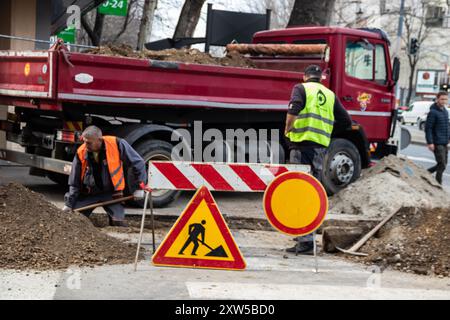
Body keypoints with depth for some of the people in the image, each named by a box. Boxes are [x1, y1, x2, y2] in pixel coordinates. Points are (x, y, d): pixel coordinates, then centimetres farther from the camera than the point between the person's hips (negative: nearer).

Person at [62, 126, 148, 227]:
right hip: (88, 194, 2)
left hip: (111, 193, -2)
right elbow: (74, 181, 2)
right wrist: (69, 204, 3)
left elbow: (137, 163, -6)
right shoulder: (81, 152, -9)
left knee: (118, 223, -15)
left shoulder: (117, 144, -18)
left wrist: (139, 187, -6)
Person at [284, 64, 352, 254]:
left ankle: (305, 241, -13)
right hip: (321, 148, 5)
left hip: (302, 145, -5)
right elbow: (346, 121, 14)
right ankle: (309, 234, 26)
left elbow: (294, 109, -18)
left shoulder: (301, 88, 2)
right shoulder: (330, 95, 17)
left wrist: (287, 130, -4)